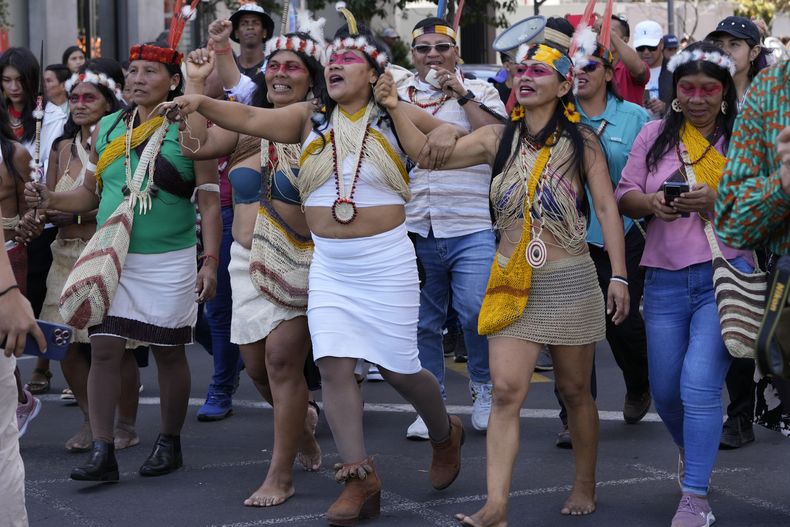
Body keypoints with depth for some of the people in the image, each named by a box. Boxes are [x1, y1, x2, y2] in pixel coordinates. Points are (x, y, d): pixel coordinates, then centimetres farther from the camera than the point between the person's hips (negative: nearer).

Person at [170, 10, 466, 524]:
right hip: (328, 264, 3)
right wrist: (202, 103, -20)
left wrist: (447, 136, -12)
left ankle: (446, 434, 33)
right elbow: (251, 119, -8)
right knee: (334, 366, -5)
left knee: (399, 368, 3)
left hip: (386, 260, -3)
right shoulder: (310, 117, 3)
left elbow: (453, 134, 7)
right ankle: (360, 477, 2)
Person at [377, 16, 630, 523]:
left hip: (569, 281, -2)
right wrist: (395, 108, -13)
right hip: (511, 283, 2)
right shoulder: (499, 139, 3)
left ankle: (585, 485, 30)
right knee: (506, 392, -9)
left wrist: (619, 276, -9)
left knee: (575, 390, 11)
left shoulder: (581, 141, -4)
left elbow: (607, 207, -4)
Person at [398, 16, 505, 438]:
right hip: (414, 228, 3)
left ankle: (483, 388, 14)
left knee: (477, 313, -11)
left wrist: (463, 95, -9)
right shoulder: (398, 96, 15)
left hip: (472, 228, -3)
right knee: (421, 321, 7)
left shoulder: (479, 92, 8)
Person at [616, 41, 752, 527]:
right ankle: (692, 451, 43)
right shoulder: (656, 135, 9)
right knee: (666, 392, 11)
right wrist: (651, 202, -11)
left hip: (725, 274, -4)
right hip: (666, 280, 4)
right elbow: (625, 195, 11)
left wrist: (718, 202, -18)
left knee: (699, 386, -14)